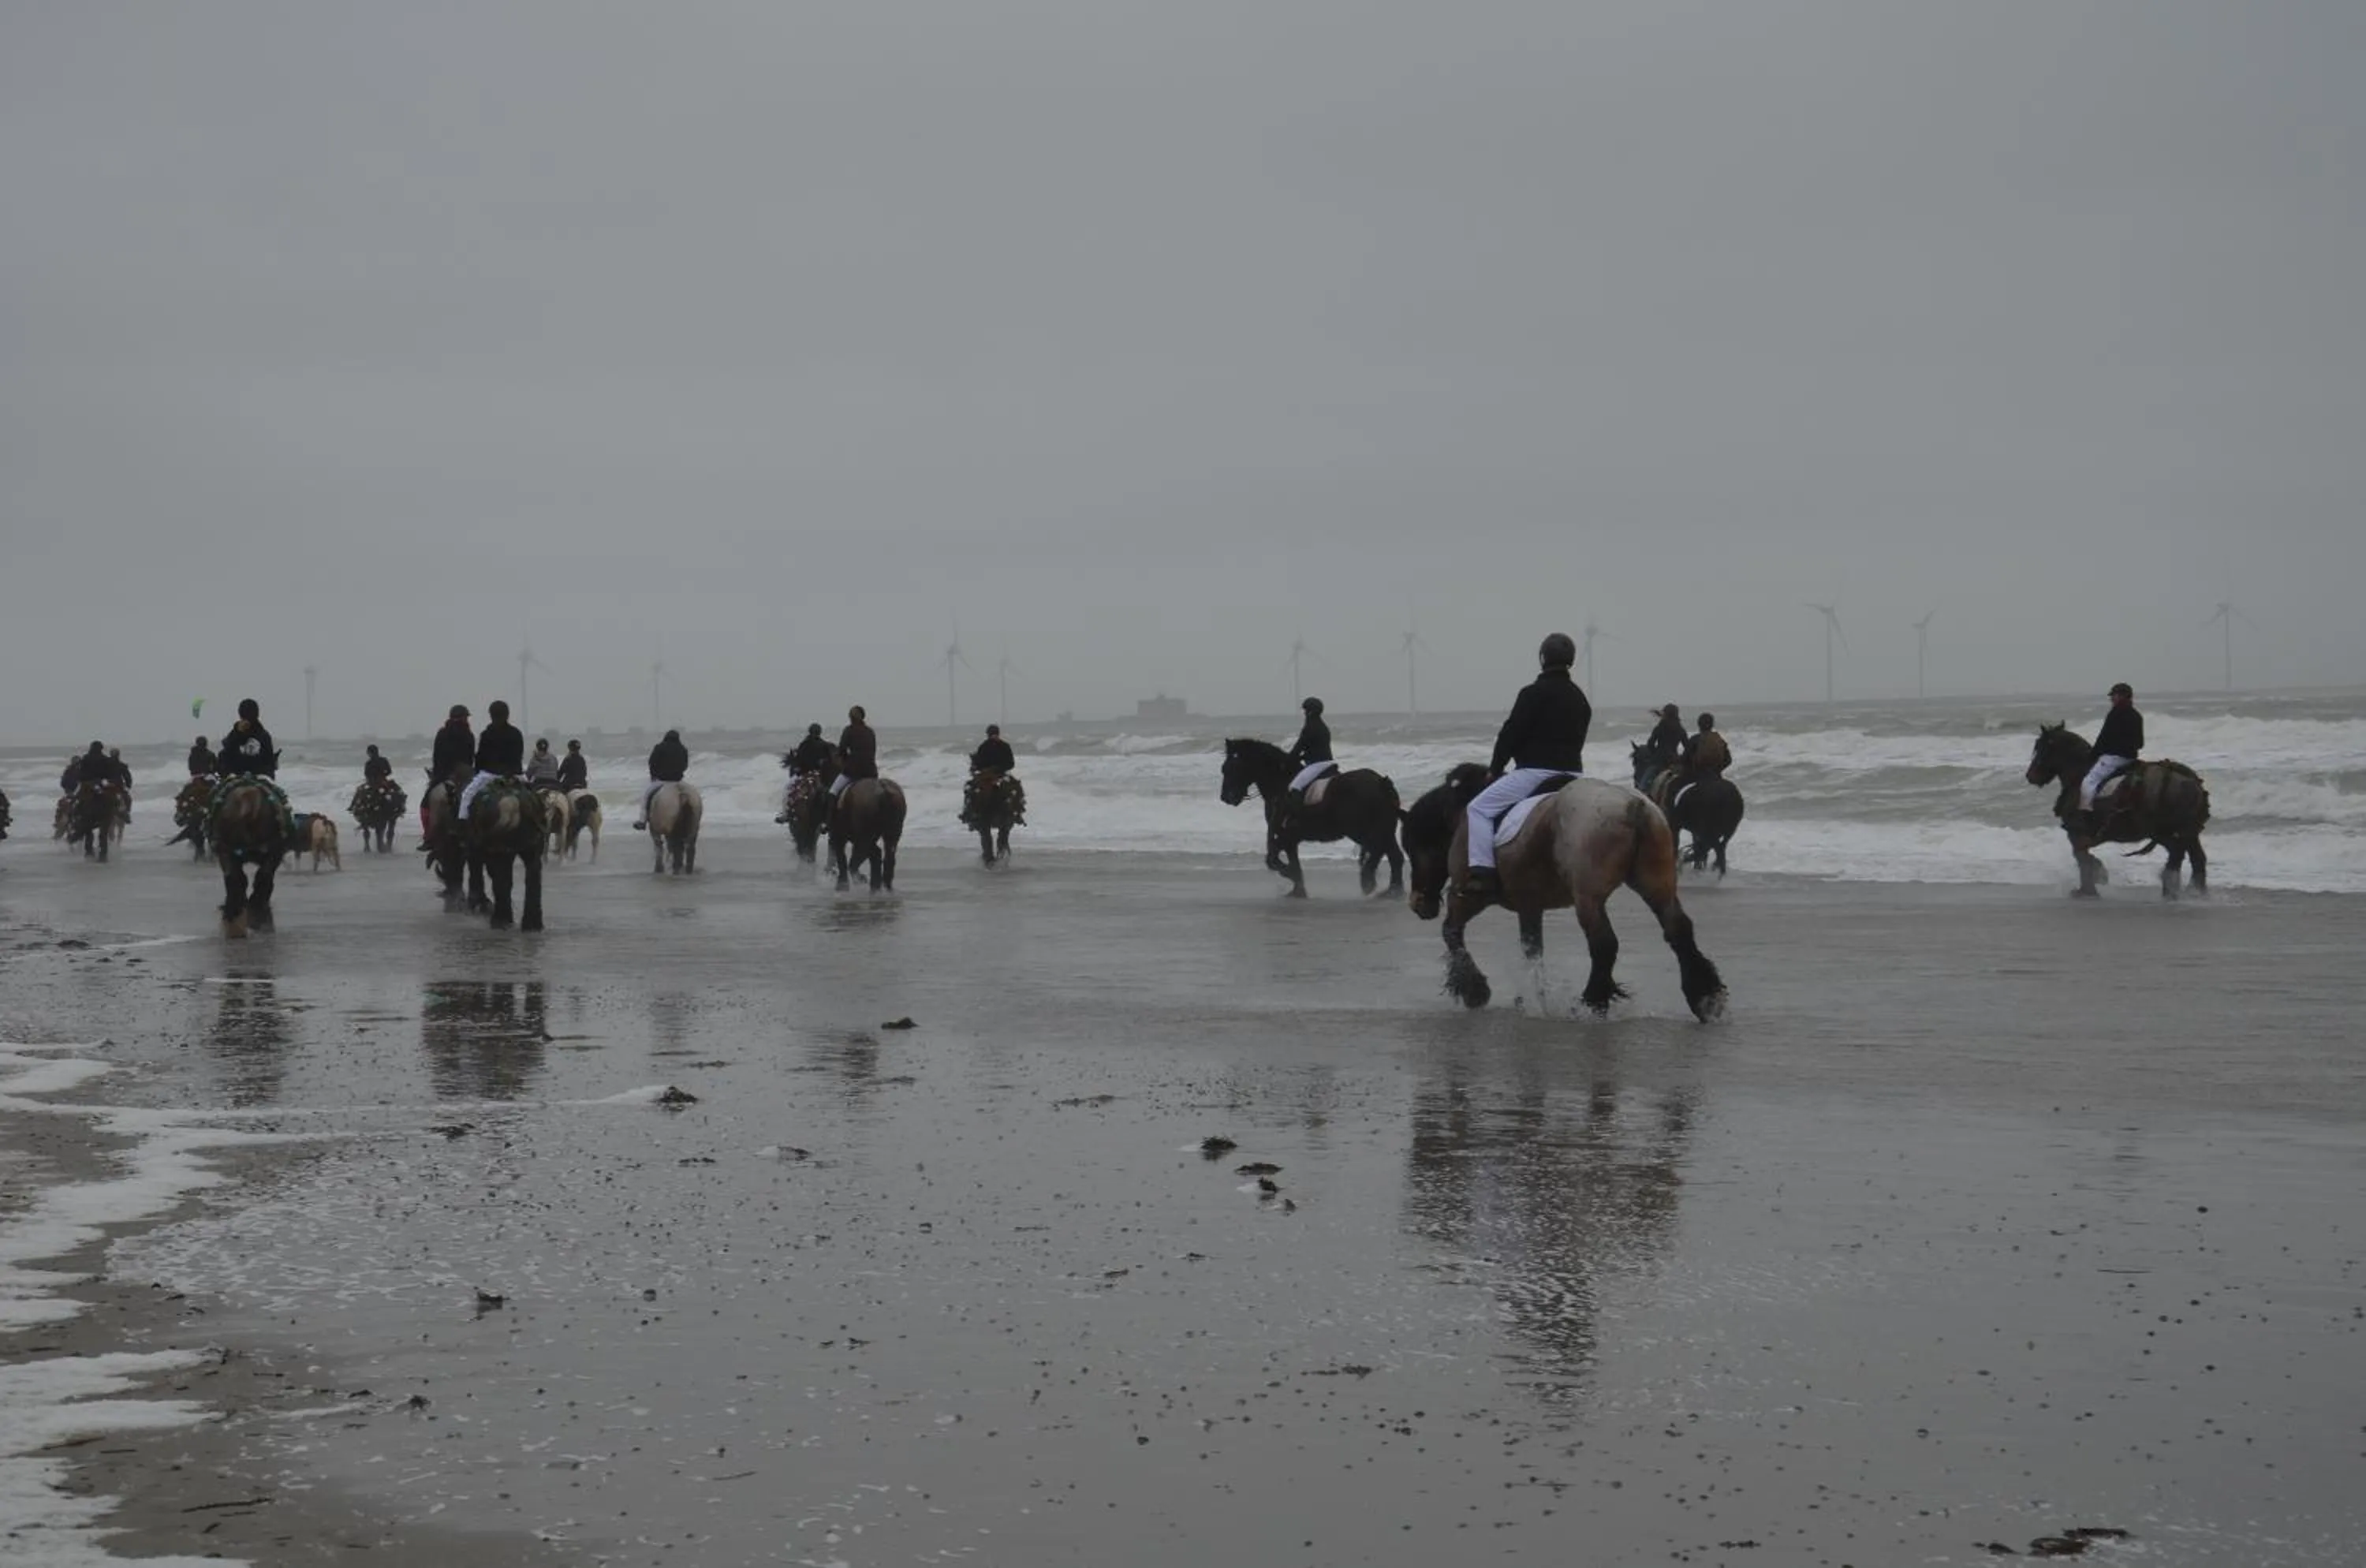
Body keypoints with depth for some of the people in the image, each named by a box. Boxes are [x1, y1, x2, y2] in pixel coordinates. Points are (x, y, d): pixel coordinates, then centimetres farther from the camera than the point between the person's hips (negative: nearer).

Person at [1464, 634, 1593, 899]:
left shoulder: (1534, 693, -9)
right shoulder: (1580, 700, 16)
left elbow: (1511, 734, -7)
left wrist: (1496, 768, 6)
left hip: (1536, 771, -8)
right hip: (1571, 774, 8)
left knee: (1479, 808, -4)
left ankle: (1482, 871, -19)